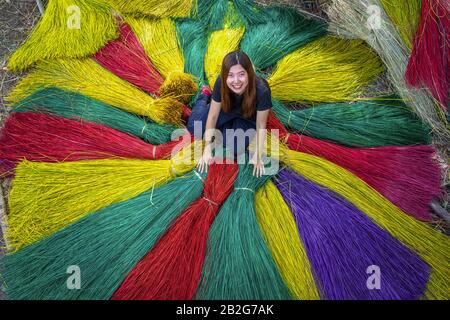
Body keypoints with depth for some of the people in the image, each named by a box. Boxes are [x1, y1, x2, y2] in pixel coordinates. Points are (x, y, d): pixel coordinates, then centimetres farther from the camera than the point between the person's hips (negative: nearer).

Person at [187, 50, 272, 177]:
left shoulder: (261, 91, -39)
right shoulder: (221, 83, -32)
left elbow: (261, 125, -26)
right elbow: (213, 116, -21)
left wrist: (258, 156, -25)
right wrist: (207, 150, -20)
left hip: (248, 119, -1)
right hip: (228, 109, 2)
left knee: (236, 149, -21)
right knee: (194, 127, -5)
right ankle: (205, 95, 22)